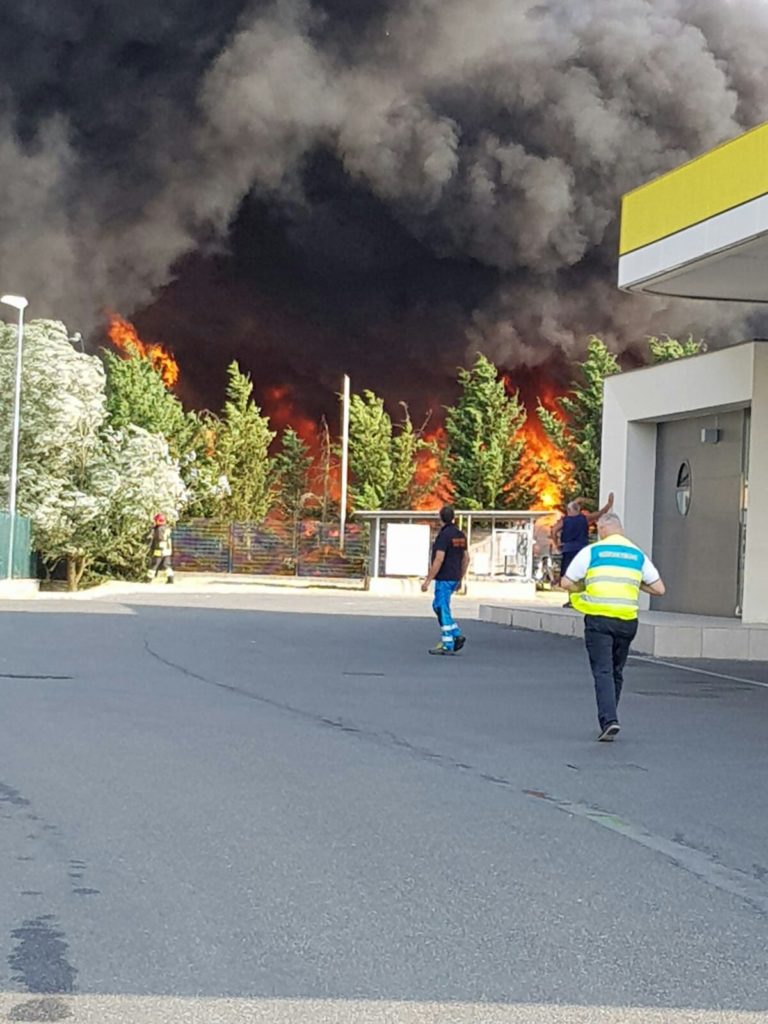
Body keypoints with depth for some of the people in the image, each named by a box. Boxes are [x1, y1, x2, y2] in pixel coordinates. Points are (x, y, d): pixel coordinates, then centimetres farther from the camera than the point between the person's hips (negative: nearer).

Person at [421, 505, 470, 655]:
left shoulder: (444, 535, -16)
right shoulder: (461, 535, 10)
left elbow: (439, 560, -21)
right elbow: (466, 558, 14)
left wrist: (428, 580, -17)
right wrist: (460, 579, 22)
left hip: (444, 579, -8)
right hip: (455, 578, 8)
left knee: (443, 610, -3)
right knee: (438, 606, 18)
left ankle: (447, 646, -2)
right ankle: (456, 635, 10)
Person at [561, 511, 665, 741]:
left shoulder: (591, 552, 1)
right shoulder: (638, 555, 10)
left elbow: (567, 582, -1)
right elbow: (659, 588, 8)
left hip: (598, 619, -3)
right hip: (627, 620, 3)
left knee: (603, 672, -4)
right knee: (616, 672, 16)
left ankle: (609, 720, -18)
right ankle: (608, 719, 23)